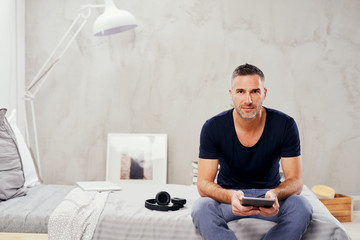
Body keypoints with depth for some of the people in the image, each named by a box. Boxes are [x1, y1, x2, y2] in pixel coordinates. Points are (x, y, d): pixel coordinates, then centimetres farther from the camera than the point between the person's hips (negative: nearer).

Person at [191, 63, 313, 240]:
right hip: (228, 194, 0)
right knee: (201, 208, -32)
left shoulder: (285, 125, -13)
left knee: (301, 207, -30)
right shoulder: (213, 127, -14)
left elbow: (295, 180, -12)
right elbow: (204, 183, -16)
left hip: (269, 193, 1)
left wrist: (275, 195, -37)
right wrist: (231, 197, -38)